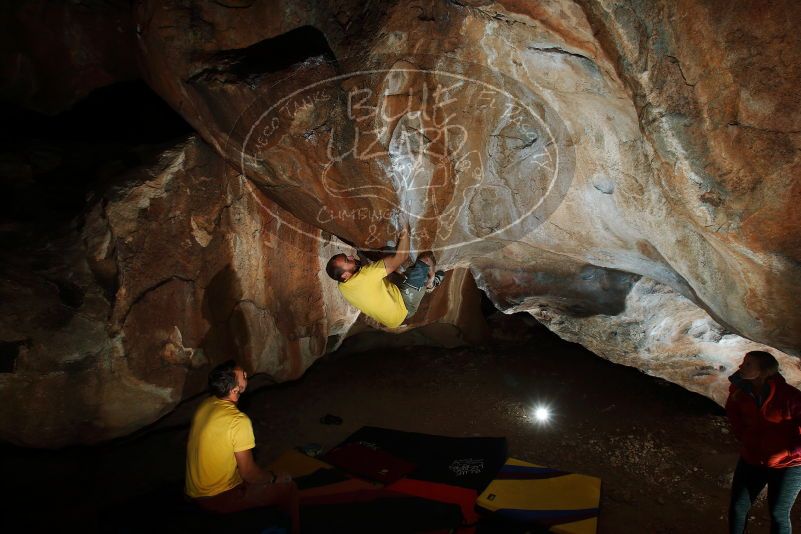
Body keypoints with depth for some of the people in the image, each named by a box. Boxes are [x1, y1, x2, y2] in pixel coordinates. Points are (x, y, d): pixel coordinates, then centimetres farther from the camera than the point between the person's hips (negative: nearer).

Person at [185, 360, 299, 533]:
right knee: (288, 488, 5)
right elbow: (248, 473, -20)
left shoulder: (205, 405, -4)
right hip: (218, 499, -8)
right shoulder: (238, 421, -28)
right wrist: (275, 477, -3)